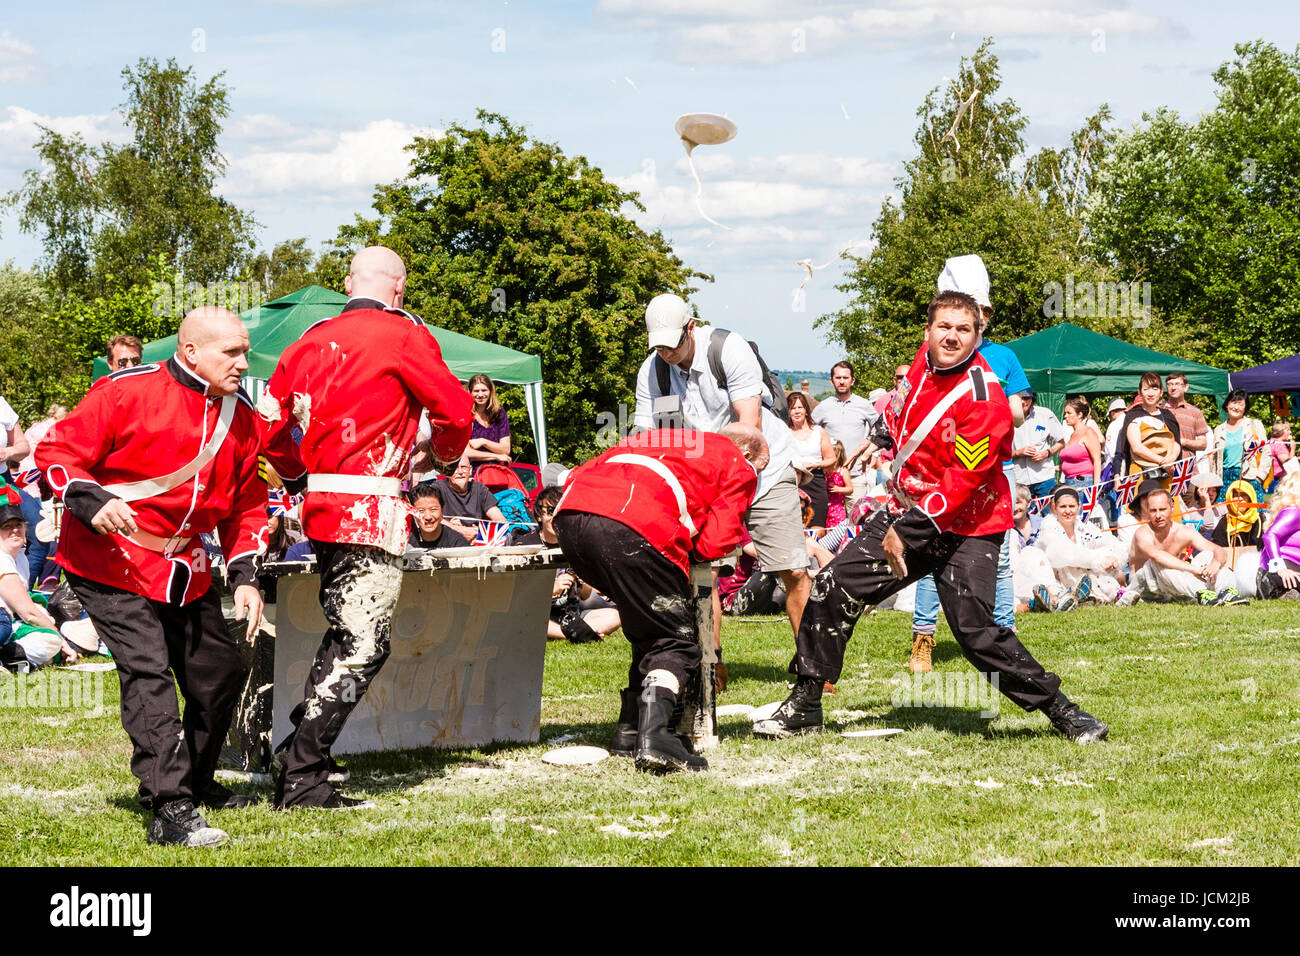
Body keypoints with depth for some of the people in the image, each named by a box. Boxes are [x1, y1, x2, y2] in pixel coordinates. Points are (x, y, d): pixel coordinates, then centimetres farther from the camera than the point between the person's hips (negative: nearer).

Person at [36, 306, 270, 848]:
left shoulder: (241, 417, 4)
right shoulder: (126, 393, -16)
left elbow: (246, 506, 14)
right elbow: (55, 454, -13)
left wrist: (244, 576, 2)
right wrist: (91, 502, -31)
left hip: (185, 568, 7)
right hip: (110, 560, -7)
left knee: (221, 672, 12)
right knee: (147, 670, -19)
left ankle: (193, 782, 35)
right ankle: (170, 809, -21)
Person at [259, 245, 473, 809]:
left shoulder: (311, 341, 13)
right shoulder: (403, 335, -5)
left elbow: (270, 425, 14)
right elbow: (456, 409, -5)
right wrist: (446, 452, 17)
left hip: (322, 505, 8)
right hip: (372, 508, -7)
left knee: (343, 634, 19)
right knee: (363, 645, -5)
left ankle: (300, 755, 17)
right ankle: (301, 779, -9)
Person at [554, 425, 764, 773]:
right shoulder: (739, 468, 20)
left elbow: (576, 476, 32)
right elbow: (714, 544, 8)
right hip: (631, 530, -7)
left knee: (651, 629, 23)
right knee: (676, 641, 1)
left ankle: (630, 728, 19)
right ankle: (653, 736, -22)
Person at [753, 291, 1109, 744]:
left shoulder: (983, 399, -23)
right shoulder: (925, 360, -1)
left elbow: (961, 484, -23)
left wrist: (909, 532, -22)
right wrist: (884, 435, 30)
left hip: (964, 526, -7)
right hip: (907, 509, 7)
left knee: (976, 633, -16)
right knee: (833, 589, -1)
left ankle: (1062, 711, -1)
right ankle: (804, 705, 11)